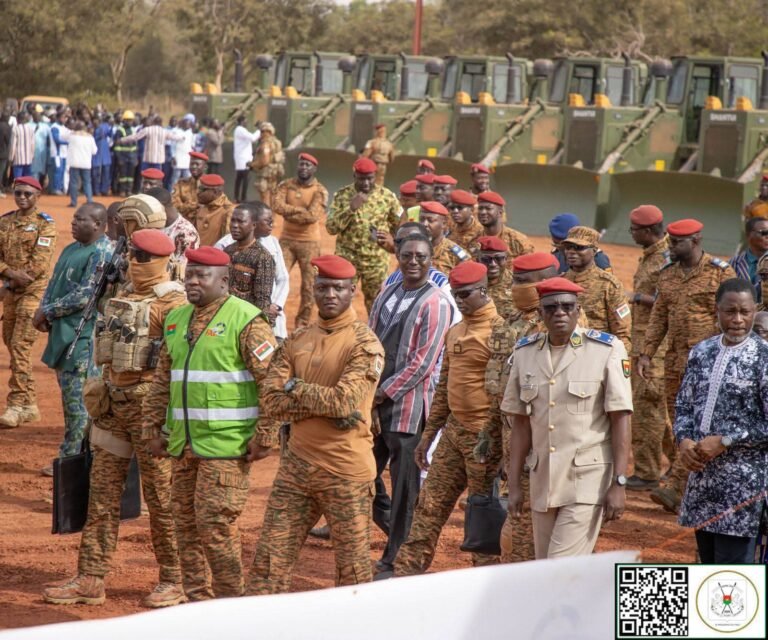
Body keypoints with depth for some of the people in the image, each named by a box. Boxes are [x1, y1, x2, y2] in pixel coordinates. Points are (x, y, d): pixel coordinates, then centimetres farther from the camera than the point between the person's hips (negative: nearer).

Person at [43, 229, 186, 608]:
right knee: (102, 491, 7)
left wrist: (168, 414, -20)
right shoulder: (125, 299, 16)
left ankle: (174, 580, 9)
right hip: (114, 402, 9)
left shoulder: (171, 303, -11)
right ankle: (91, 580, 11)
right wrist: (102, 396, 21)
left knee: (161, 495, -1)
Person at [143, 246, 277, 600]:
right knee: (186, 521, 10)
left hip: (226, 445, -7)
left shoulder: (246, 321, -9)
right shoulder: (176, 320, 14)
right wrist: (155, 428, 17)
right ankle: (197, 599, 20)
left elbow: (271, 381, -13)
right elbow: (162, 380, 22)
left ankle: (231, 602, 2)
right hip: (183, 443, 7)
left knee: (215, 522, -9)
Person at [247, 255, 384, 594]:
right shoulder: (297, 341, 9)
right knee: (270, 558, 5)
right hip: (296, 464, 5)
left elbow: (344, 401, -20)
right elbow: (272, 401, -1)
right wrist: (326, 404, -14)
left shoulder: (365, 343, -7)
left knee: (352, 566, 3)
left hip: (345, 471, -5)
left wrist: (296, 387, -6)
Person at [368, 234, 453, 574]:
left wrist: (384, 393, -13)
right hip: (374, 401, 7)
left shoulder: (435, 303, -9)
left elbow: (422, 361, -14)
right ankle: (398, 532, 32)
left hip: (407, 404, -7)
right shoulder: (387, 295, 11)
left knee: (403, 488, 0)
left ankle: (396, 558, 9)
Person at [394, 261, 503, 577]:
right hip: (454, 430, 8)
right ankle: (407, 572, 11)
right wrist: (427, 436, 19)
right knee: (430, 504, 7)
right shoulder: (454, 332, 14)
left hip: (483, 436, -8)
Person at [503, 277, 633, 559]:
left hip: (587, 481, -5)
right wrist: (514, 484, 10)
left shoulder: (607, 350, -5)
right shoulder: (525, 353, 8)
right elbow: (520, 424, 12)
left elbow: (620, 420, -7)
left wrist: (619, 484, -11)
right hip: (542, 480, 5)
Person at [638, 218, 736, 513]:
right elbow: (658, 317, 16)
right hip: (675, 359, 7)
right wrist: (646, 353, 8)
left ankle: (677, 487, -18)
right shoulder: (668, 275, 12)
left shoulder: (720, 273, -6)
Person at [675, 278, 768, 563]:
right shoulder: (701, 352, 9)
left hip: (743, 483, -6)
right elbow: (684, 405, 13)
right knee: (708, 559, 14)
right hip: (701, 473, 6)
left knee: (733, 561, -7)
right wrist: (684, 441, -5)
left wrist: (724, 442, -15)